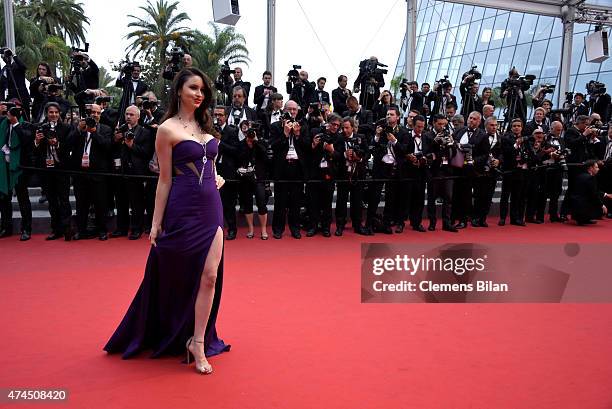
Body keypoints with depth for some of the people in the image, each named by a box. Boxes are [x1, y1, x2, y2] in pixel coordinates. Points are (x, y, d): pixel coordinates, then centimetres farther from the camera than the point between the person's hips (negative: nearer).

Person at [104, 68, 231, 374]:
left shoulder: (204, 125, 12)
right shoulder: (168, 129, -6)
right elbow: (165, 180, -6)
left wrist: (216, 179, 7)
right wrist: (156, 223, -6)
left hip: (212, 208, 5)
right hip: (183, 210, -5)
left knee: (209, 277, -2)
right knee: (177, 277, 9)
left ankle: (198, 342, 8)